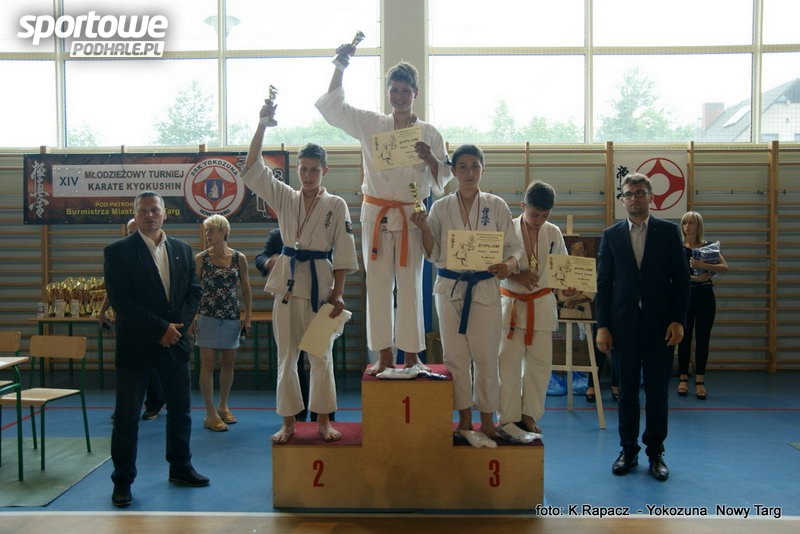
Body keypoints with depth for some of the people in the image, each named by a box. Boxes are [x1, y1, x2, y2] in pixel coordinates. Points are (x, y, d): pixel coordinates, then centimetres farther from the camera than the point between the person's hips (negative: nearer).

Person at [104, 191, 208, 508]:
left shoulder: (182, 250, 9)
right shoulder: (117, 252, -5)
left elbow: (194, 291, 8)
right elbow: (120, 300, -13)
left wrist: (178, 325, -8)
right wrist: (160, 329, -16)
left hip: (175, 341, 4)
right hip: (136, 346, -4)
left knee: (180, 410, 13)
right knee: (127, 416, 3)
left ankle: (180, 468, 29)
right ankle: (122, 480, 16)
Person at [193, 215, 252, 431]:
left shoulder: (239, 258, 1)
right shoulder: (200, 258, -2)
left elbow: (246, 289, 6)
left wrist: (248, 316, 4)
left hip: (232, 318, 2)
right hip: (208, 317, -2)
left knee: (228, 363, 10)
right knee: (207, 364, -2)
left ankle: (223, 406, 27)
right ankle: (211, 414, 5)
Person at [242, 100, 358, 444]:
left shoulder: (336, 205, -1)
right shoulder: (285, 198, 6)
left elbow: (342, 253, -3)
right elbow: (252, 169, -4)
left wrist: (338, 293, -8)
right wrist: (262, 126, -12)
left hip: (320, 283, -2)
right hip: (287, 282, 2)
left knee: (321, 355, 7)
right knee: (286, 356, 7)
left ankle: (323, 420, 20)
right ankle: (288, 423, 19)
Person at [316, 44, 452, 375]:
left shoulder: (428, 134, 3)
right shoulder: (370, 125, 6)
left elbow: (443, 177, 4)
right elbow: (331, 106, 6)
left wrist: (430, 159, -16)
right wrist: (340, 66, 1)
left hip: (410, 216, -1)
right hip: (375, 214, 1)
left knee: (410, 285, 2)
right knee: (378, 284, 3)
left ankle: (411, 354, 12)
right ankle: (385, 355, 12)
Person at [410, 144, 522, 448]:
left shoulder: (496, 206, 2)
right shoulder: (440, 207, 5)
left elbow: (514, 246, 2)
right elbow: (434, 255, 4)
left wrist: (509, 265, -20)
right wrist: (423, 228, -12)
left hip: (485, 289, -1)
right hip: (450, 288, 2)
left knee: (485, 357, 0)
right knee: (456, 357, 7)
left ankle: (487, 422, 17)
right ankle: (465, 421, 21)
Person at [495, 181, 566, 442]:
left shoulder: (553, 232, 2)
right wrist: (516, 275, -22)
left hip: (542, 303, 3)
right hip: (512, 302, -3)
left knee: (539, 362, 7)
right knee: (509, 361, -4)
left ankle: (529, 414, 22)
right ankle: (508, 418, 7)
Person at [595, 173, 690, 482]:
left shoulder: (668, 232, 4)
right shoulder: (611, 235, 6)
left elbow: (681, 279, 2)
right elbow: (603, 283, 5)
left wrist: (677, 320, -6)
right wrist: (602, 326, -1)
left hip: (659, 324, -1)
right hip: (623, 325, 1)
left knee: (657, 390, 5)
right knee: (627, 390, 7)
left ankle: (655, 453, 17)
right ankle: (628, 450, 19)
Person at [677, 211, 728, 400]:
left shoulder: (708, 247, 6)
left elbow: (725, 267, -8)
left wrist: (704, 266, -22)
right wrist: (694, 278, -20)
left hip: (705, 295, 1)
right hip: (685, 294, -1)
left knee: (703, 338, 3)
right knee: (684, 337, 3)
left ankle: (700, 381, 9)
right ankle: (683, 378, 12)